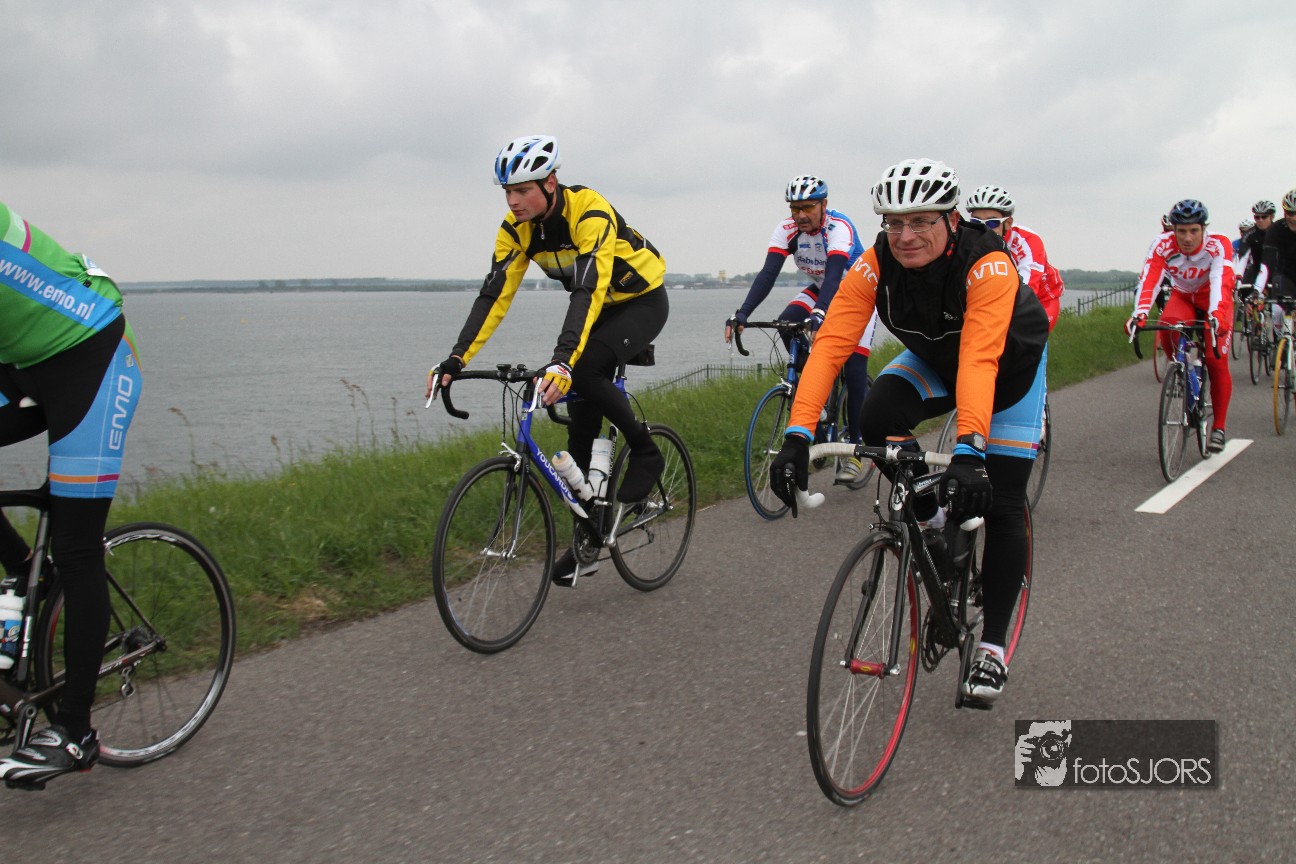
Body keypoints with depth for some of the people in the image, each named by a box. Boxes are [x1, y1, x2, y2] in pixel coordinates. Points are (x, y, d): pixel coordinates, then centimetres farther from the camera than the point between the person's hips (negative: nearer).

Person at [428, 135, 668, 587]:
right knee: (581, 419, -1)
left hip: (644, 300, -6)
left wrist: (563, 362, -54)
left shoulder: (590, 213, -32)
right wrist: (456, 360, -27)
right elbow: (495, 295, -16)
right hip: (598, 308, 7)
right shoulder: (517, 227, -13)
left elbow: (588, 291, -43)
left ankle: (646, 452, -9)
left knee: (584, 369, -32)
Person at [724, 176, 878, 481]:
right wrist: (742, 313, -42)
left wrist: (820, 313, -64)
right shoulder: (787, 229, -18)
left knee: (854, 371, -15)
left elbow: (834, 274, -46)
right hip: (821, 290, 5)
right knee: (785, 324, -24)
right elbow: (768, 273, -28)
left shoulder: (839, 227, -32)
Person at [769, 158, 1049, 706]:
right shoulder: (876, 264, -27)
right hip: (935, 359, 3)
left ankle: (992, 645, 4)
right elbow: (830, 344, -36)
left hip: (1011, 364, -3)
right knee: (877, 420, -27)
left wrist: (968, 452, -64)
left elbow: (981, 359, -51)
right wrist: (797, 436, -48)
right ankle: (931, 518, 0)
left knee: (1001, 502, -10)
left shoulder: (988, 265, -38)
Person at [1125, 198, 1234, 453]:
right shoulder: (1163, 246, -26)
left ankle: (1219, 427, 1)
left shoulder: (1219, 246, -30)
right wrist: (1139, 314, -56)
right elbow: (1149, 280, -39)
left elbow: (1221, 282, -44)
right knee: (1167, 326, -33)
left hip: (1213, 301, -1)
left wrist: (1216, 315, -63)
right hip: (1182, 297, 1)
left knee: (1216, 361, -14)